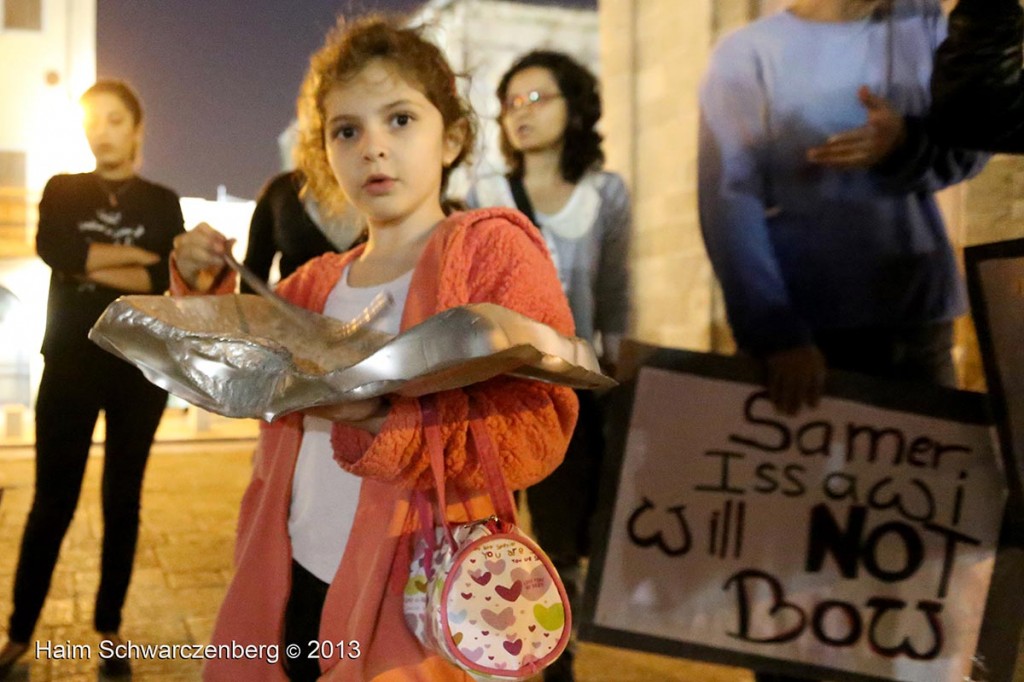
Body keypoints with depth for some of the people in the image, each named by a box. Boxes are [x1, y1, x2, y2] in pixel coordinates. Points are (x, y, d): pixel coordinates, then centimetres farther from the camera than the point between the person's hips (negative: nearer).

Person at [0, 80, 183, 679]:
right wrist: (138, 253, -10)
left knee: (123, 501, 7)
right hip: (71, 366, 0)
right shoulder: (62, 191, 8)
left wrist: (92, 266, -12)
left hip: (140, 367, 0)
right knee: (52, 502, 0)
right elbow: (54, 250, -14)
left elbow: (166, 280, -11)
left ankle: (110, 631, 18)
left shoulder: (163, 203, 6)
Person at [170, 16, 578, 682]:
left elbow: (538, 424, -18)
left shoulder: (493, 247, -7)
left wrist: (387, 414, -31)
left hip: (419, 598, -5)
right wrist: (204, 290, 6)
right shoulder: (317, 284, 9)